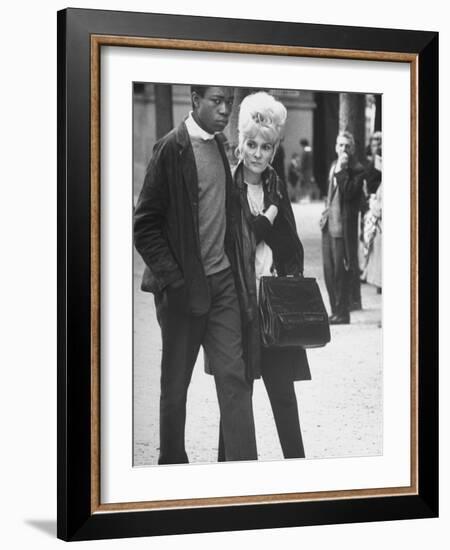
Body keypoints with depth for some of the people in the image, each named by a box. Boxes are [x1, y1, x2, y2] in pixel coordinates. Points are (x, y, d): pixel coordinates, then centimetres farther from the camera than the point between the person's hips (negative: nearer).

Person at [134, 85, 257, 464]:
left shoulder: (217, 146, 10)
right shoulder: (172, 148, -10)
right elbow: (145, 225, -11)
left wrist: (231, 267, 9)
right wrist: (173, 280, -15)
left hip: (222, 281, 6)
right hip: (184, 287, -6)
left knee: (235, 377, 0)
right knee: (176, 384, 7)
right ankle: (172, 462, 23)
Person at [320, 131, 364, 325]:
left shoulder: (357, 170, -9)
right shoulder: (334, 166, 15)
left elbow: (348, 193, -22)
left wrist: (341, 170, -21)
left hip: (344, 228, -8)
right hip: (329, 226, 8)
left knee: (341, 274, -3)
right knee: (329, 273, 11)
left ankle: (341, 314, 6)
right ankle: (335, 312, 20)